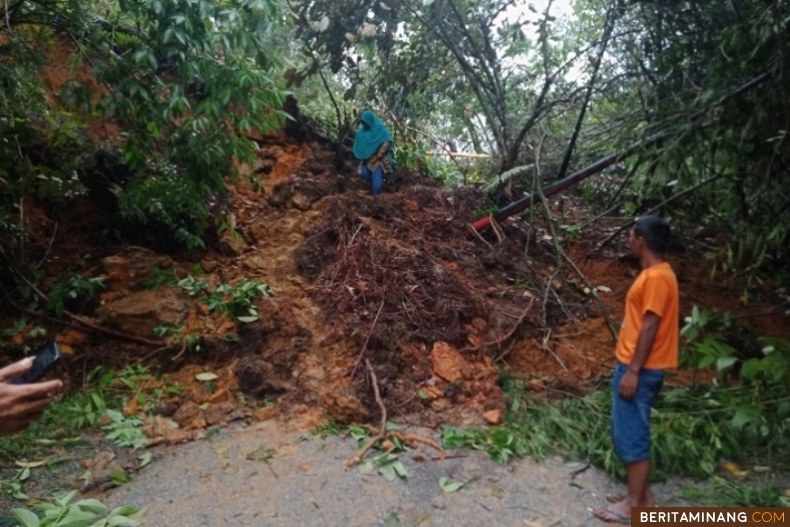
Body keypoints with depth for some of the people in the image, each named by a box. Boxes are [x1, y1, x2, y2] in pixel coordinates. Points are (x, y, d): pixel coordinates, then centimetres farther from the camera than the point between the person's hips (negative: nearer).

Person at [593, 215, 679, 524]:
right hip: (634, 366, 10)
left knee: (631, 435, -2)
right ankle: (642, 495, 26)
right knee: (632, 433, 16)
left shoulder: (657, 277, -18)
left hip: (639, 370, -10)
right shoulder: (654, 274, 13)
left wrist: (632, 372, -20)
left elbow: (650, 328, -21)